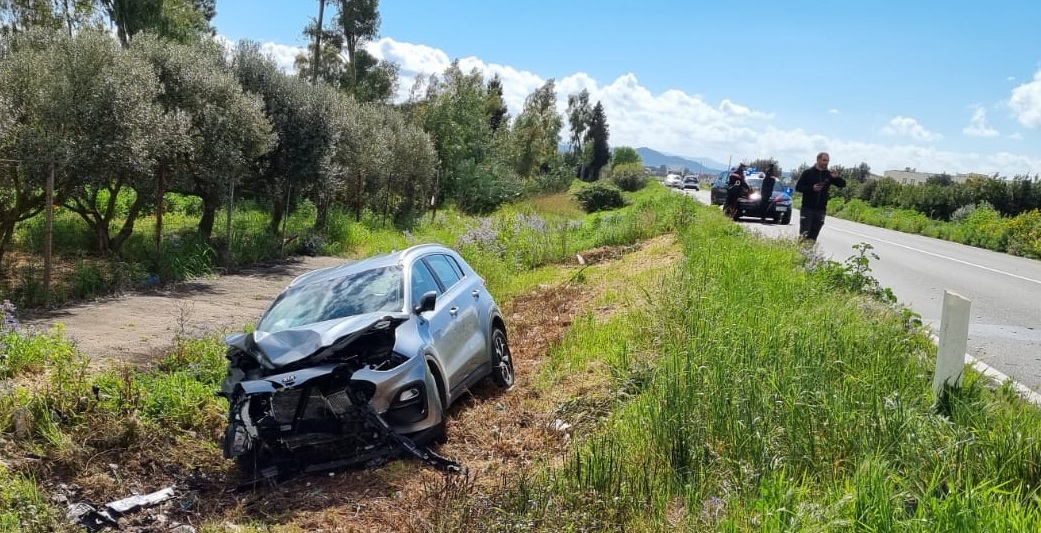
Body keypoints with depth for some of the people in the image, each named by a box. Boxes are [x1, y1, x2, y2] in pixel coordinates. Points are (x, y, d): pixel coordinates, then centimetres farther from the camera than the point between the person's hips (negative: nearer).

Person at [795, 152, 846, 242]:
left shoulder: (829, 174, 8)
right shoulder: (808, 173, 0)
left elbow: (843, 184, 7)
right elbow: (798, 187, -2)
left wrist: (837, 177, -13)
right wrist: (812, 188, -16)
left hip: (821, 210, 3)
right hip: (807, 208, -3)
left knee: (813, 237, 3)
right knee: (804, 235, -8)